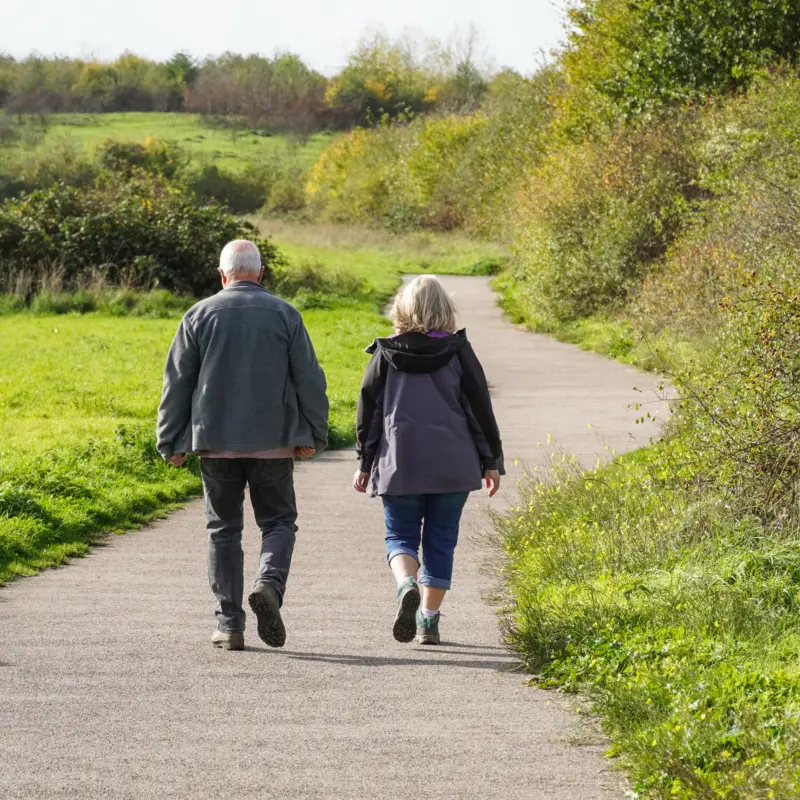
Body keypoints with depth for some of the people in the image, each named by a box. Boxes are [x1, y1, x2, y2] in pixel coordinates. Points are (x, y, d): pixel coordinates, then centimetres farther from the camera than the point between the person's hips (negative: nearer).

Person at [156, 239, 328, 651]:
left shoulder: (200, 315, 2)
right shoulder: (284, 314, 2)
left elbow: (177, 382, 2)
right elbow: (309, 379, 0)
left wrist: (171, 442, 8)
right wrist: (313, 434, 7)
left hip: (216, 442, 1)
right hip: (273, 442, 0)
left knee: (224, 529, 8)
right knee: (278, 521, 10)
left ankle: (229, 624, 3)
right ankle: (269, 583, -19)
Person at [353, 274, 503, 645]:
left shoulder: (386, 354, 0)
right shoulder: (458, 352, -1)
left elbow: (369, 409, 4)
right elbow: (480, 408, 1)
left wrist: (365, 462, 13)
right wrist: (492, 461, 9)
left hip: (399, 464, 0)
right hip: (452, 465, 0)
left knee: (400, 535, 9)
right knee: (440, 541, 9)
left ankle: (407, 585, -22)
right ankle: (429, 621, 7)